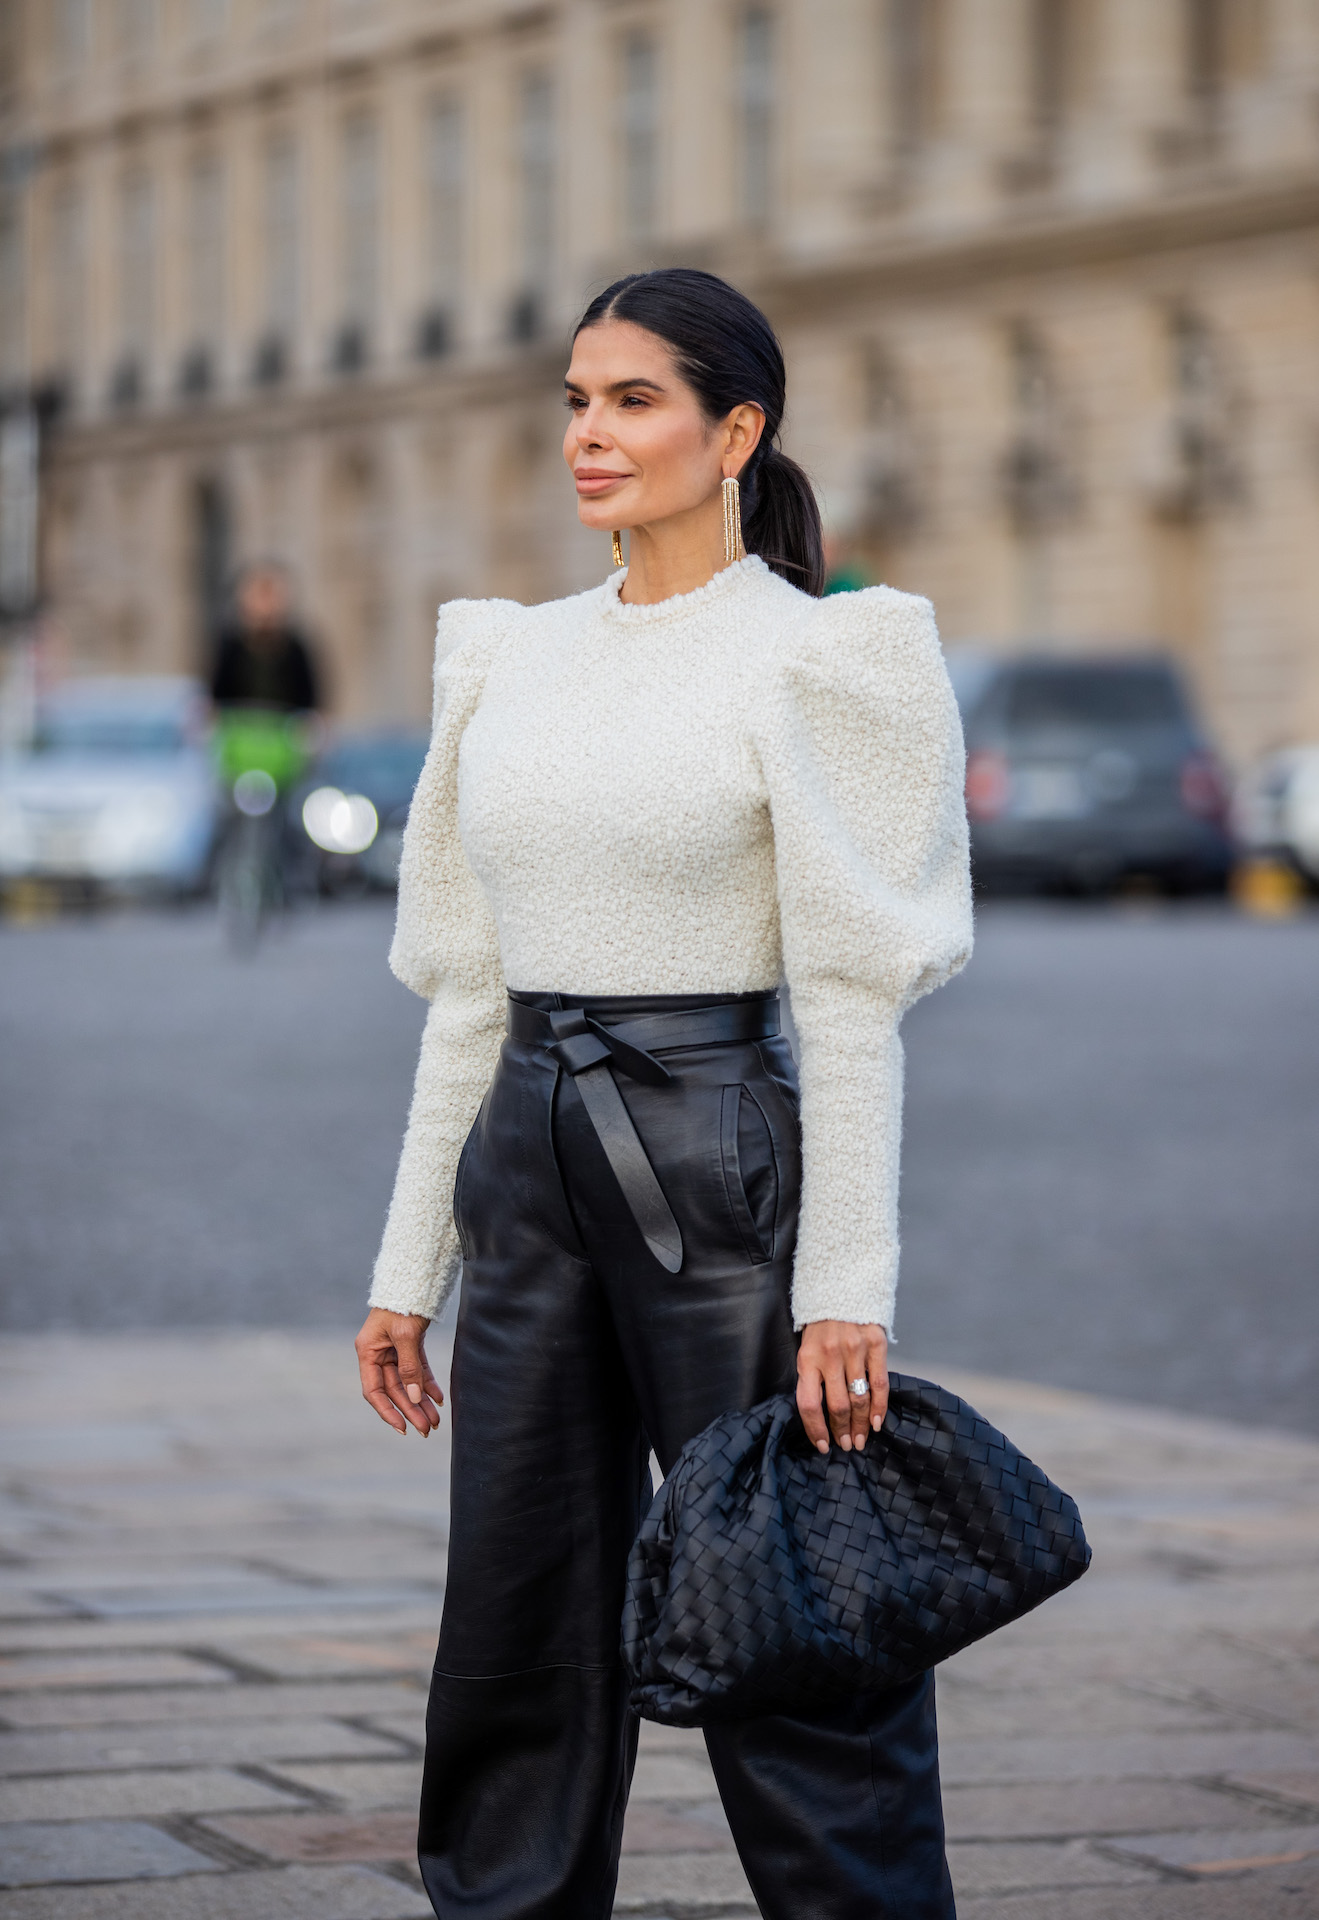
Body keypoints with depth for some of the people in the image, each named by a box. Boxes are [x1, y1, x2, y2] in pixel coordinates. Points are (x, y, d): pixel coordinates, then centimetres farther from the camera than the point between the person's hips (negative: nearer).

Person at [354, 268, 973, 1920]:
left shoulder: (812, 659, -6)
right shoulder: (514, 657, 12)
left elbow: (854, 999, -10)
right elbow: (468, 984, 14)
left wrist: (848, 1288, -16)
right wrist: (409, 1264, 12)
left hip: (718, 1161, -6)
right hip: (528, 1162, 6)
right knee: (518, 1646, 9)